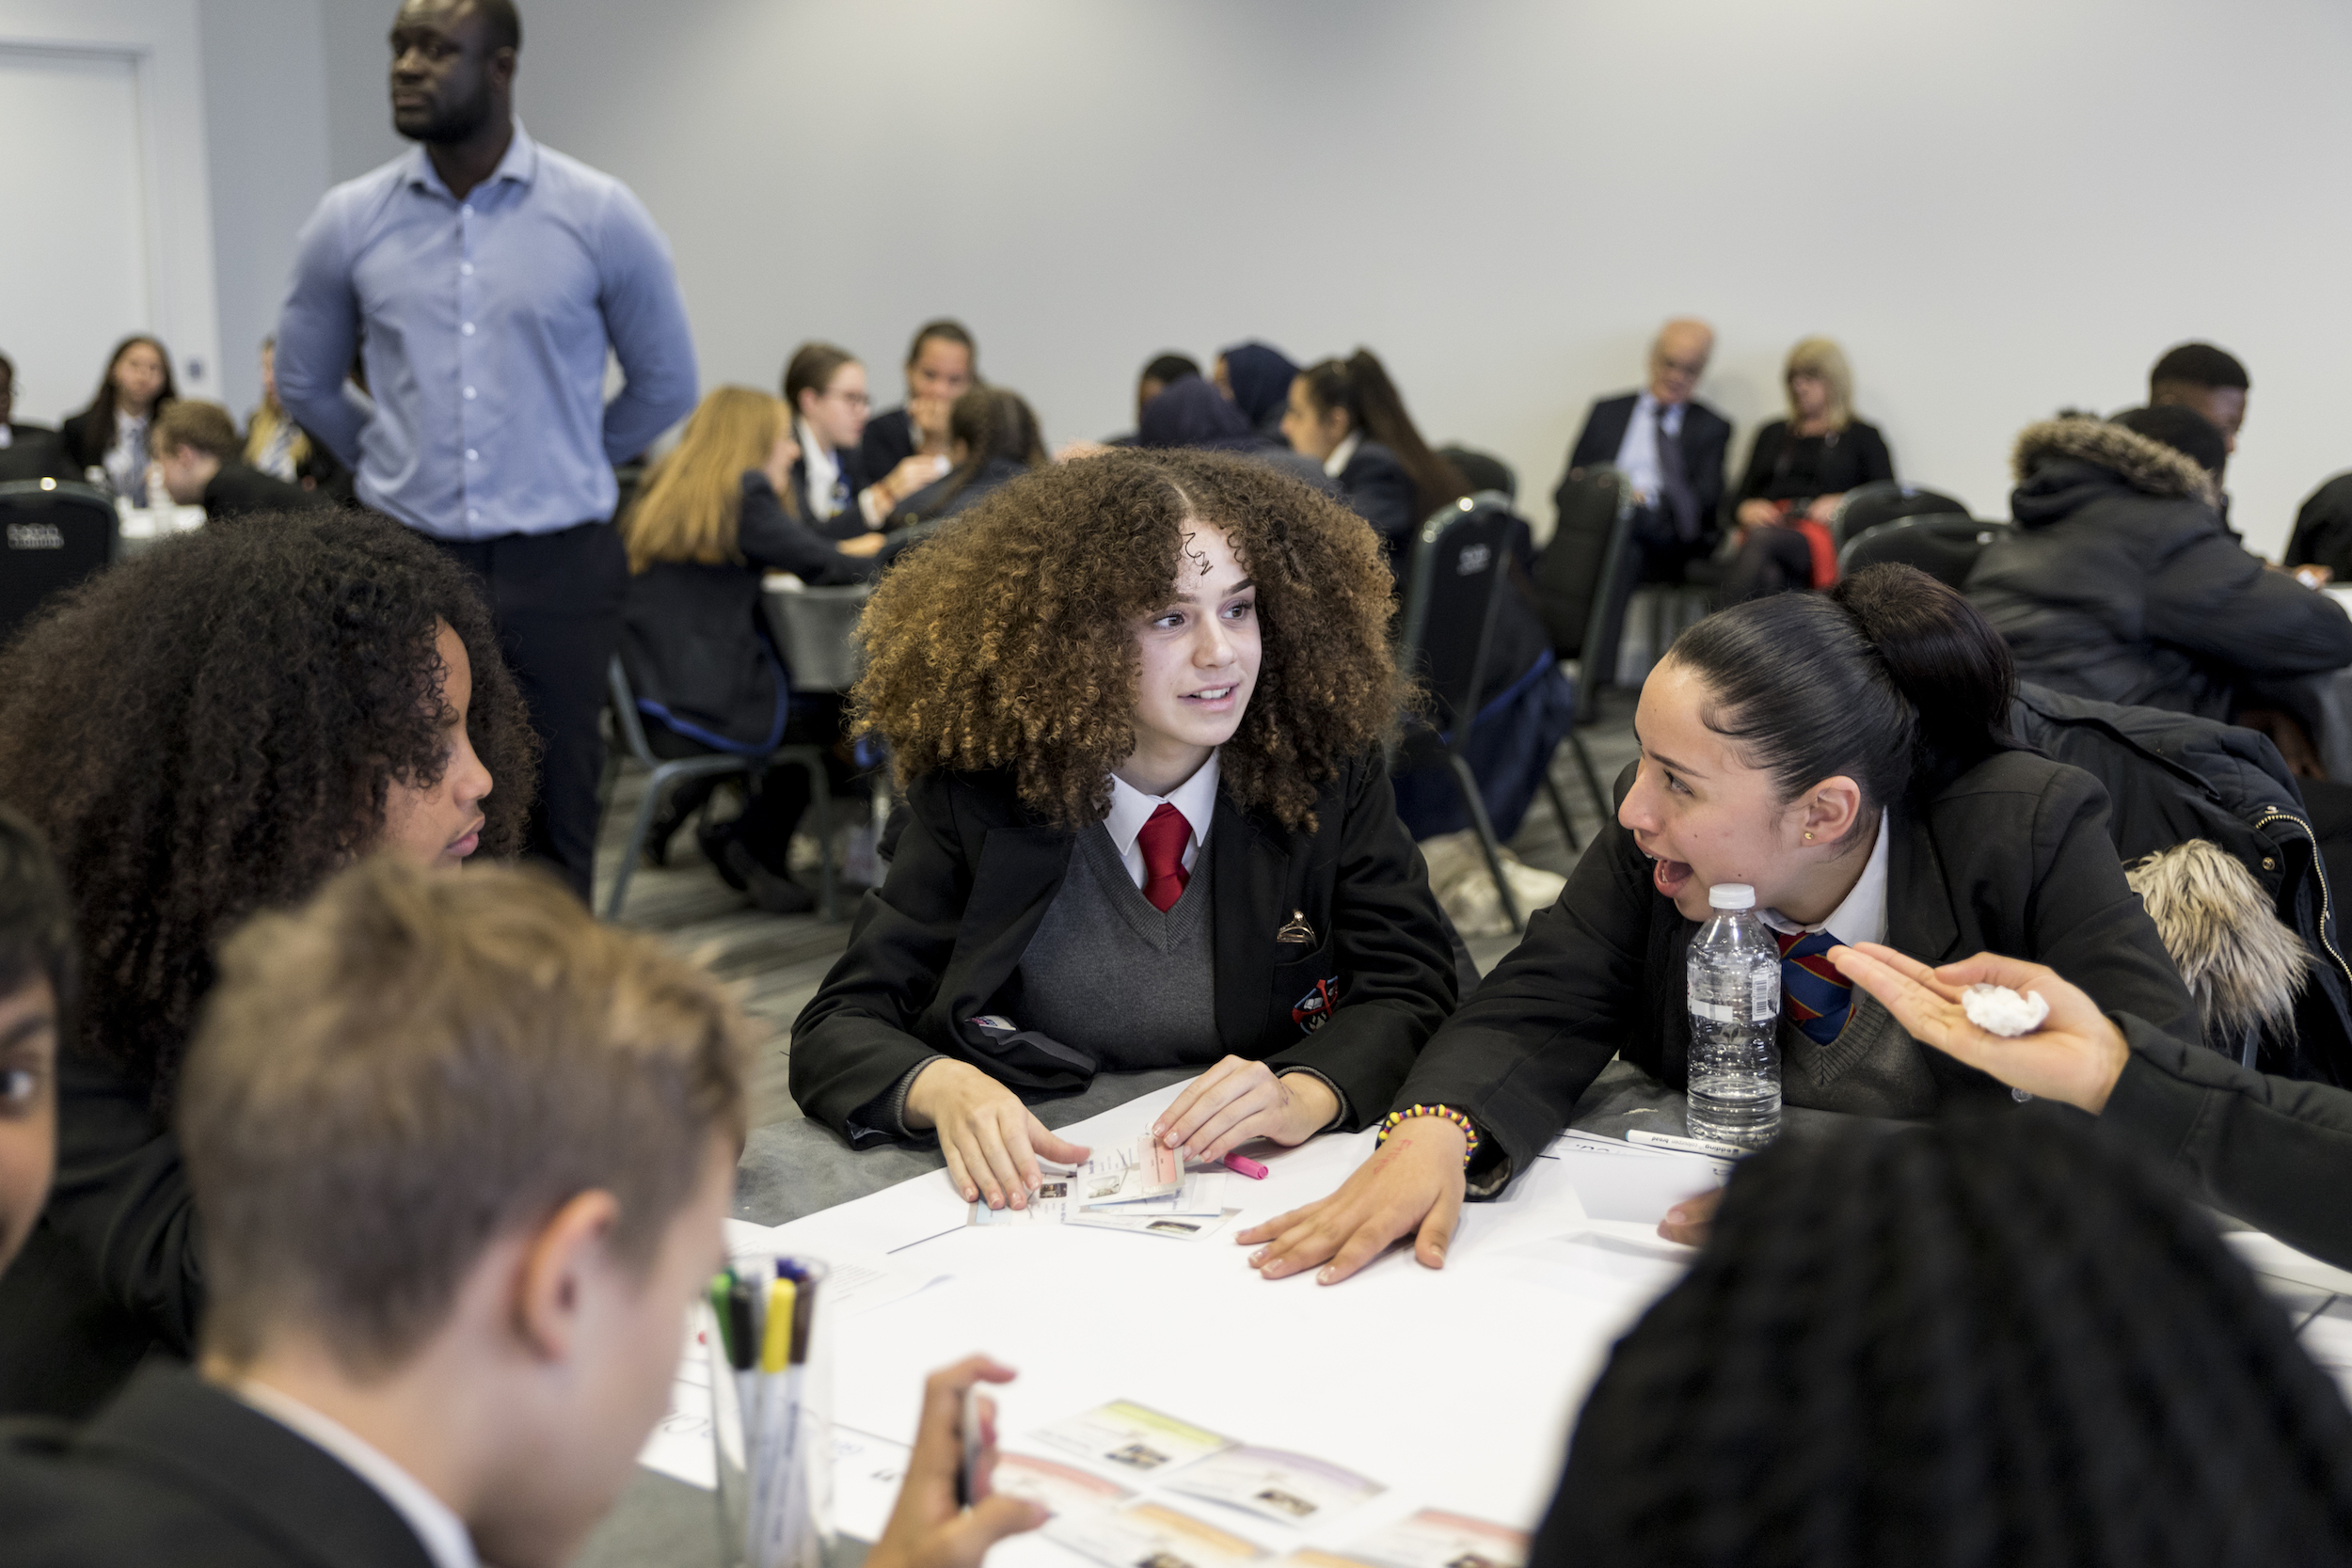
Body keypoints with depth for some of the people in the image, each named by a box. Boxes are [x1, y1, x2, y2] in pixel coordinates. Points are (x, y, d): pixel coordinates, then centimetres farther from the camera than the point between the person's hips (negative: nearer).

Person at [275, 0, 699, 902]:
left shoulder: (600, 216, -3)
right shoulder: (348, 222, 2)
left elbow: (666, 385, 8)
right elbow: (304, 386, 16)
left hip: (558, 568, -1)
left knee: (555, 826, 7)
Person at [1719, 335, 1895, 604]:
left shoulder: (1863, 436, 19)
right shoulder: (1773, 433, 31)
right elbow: (1741, 498, 26)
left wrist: (1843, 505, -9)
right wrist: (1748, 509, 2)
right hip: (1770, 528, 3)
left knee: (1762, 540, -38)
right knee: (1769, 577, -37)